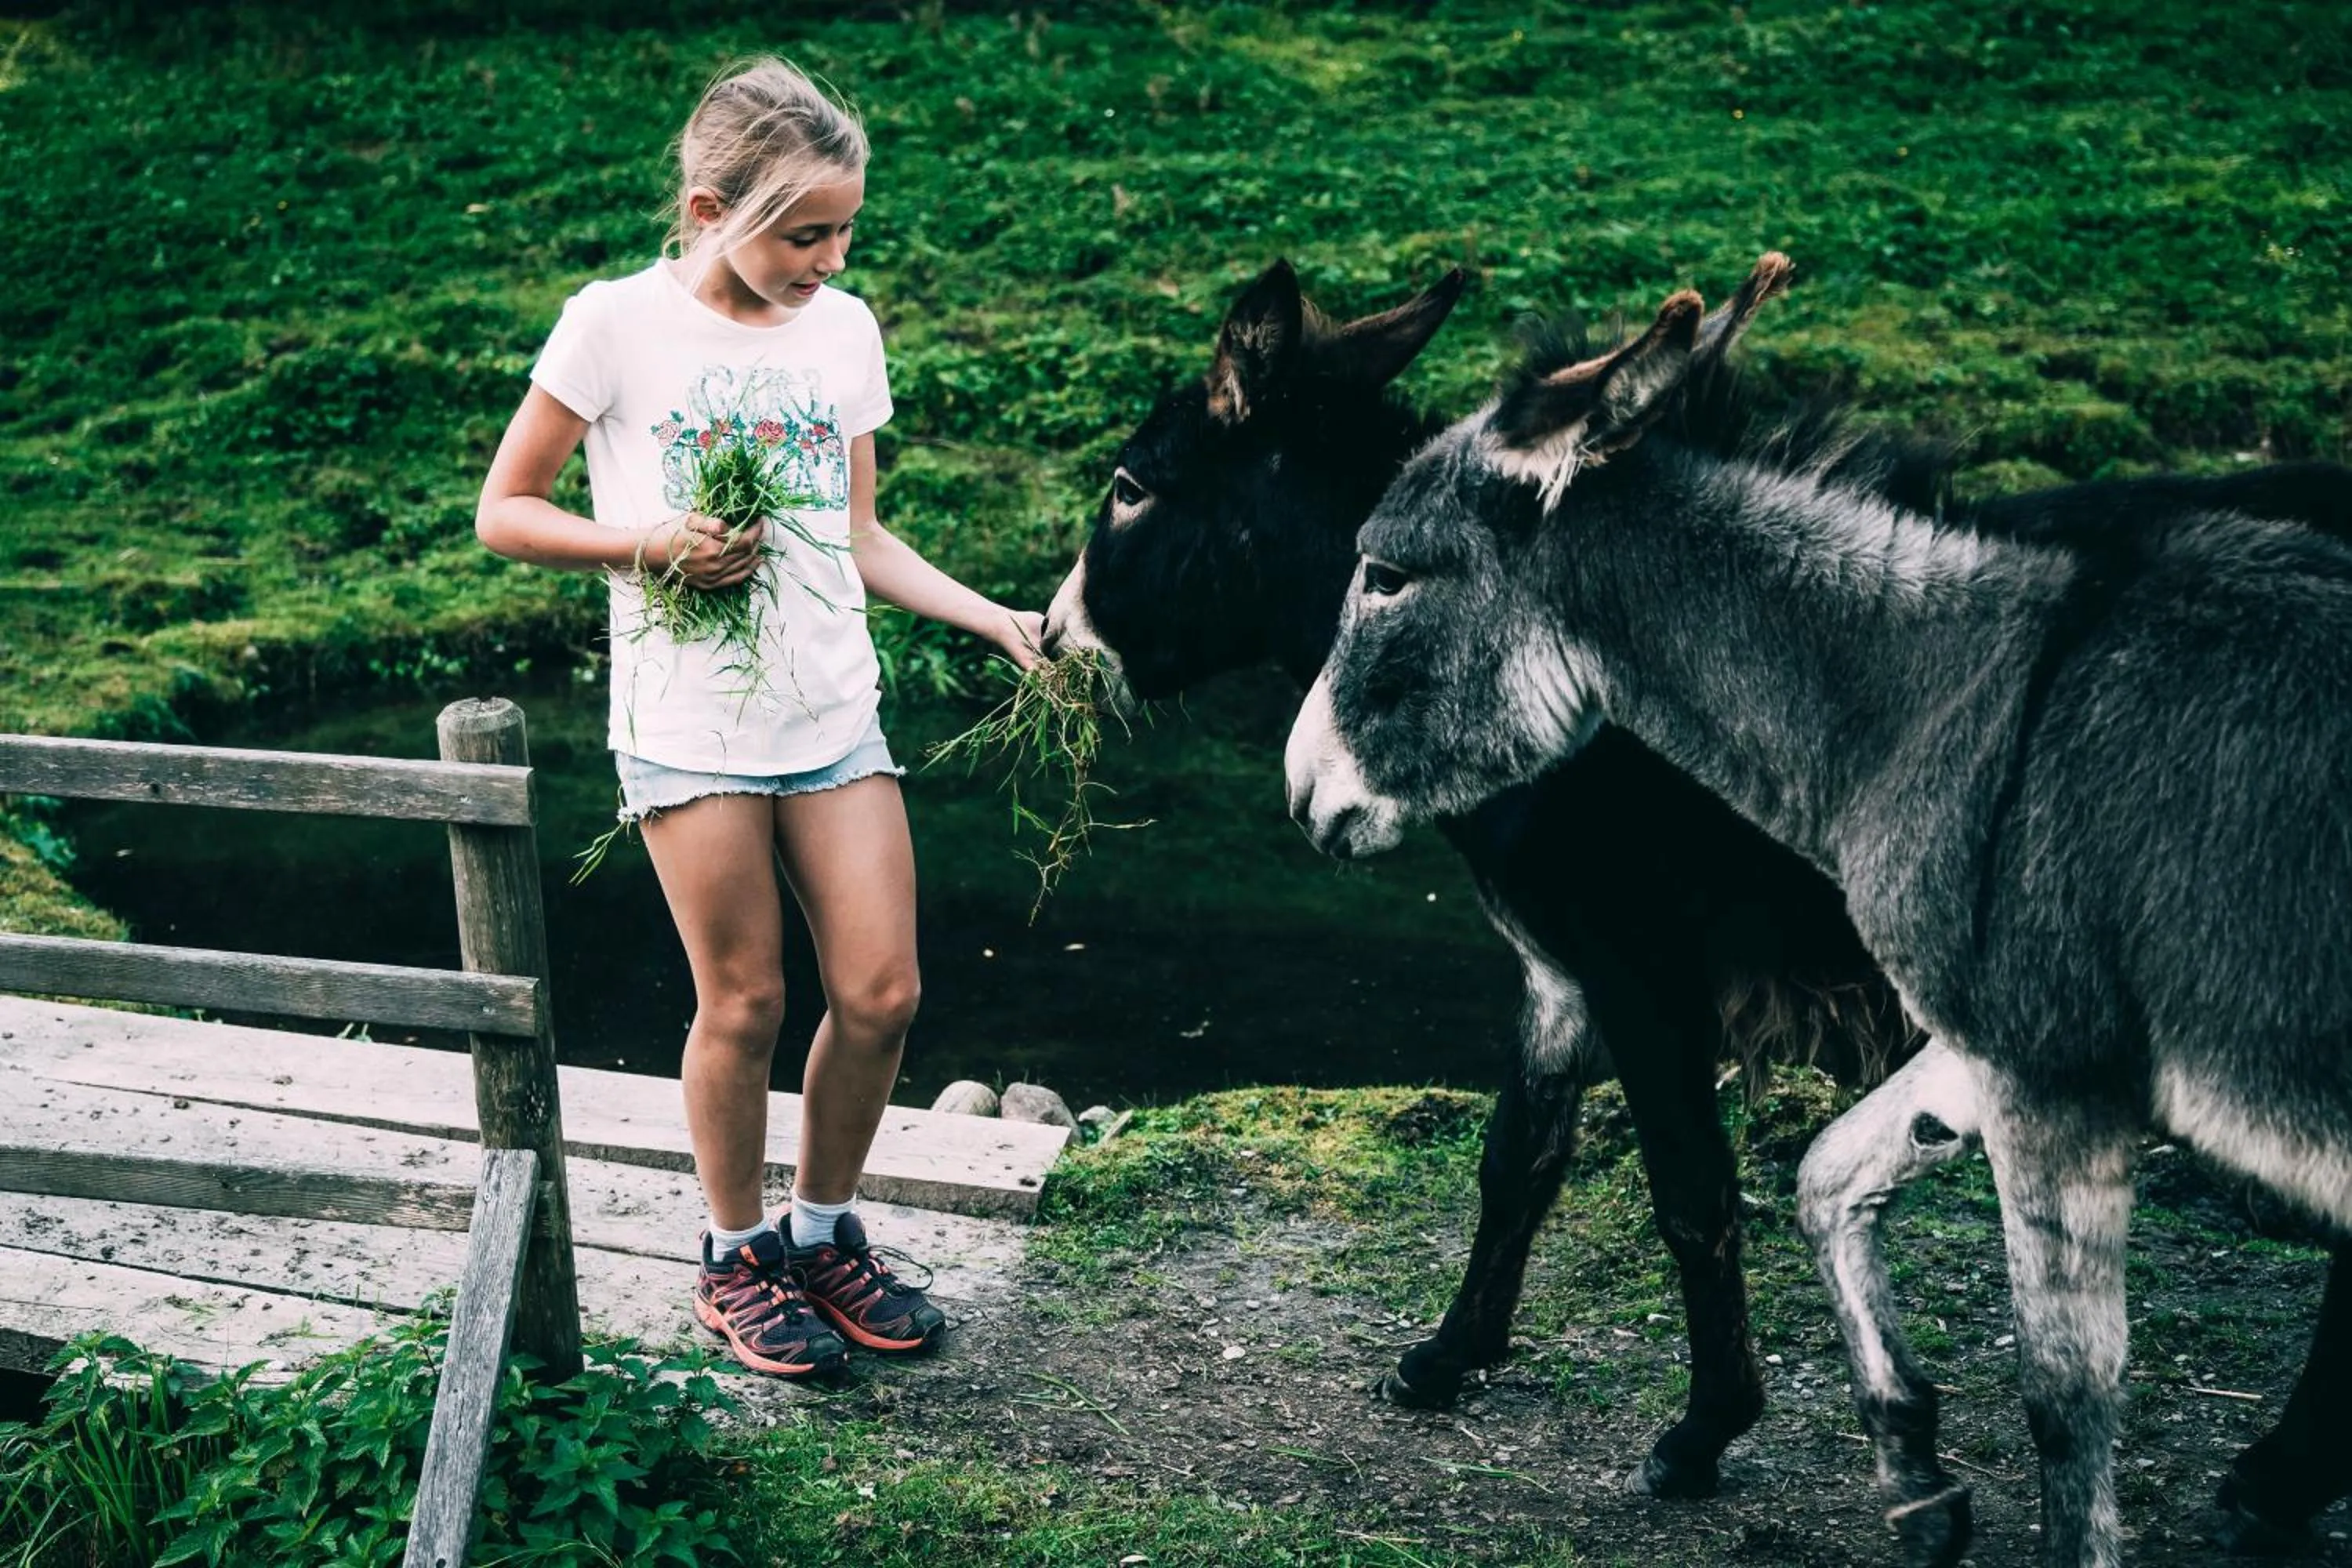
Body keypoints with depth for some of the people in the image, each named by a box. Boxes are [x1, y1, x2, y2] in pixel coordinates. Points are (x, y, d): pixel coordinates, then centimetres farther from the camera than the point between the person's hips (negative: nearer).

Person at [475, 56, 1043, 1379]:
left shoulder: (843, 328, 5)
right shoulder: (618, 326, -8)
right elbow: (505, 512, -2)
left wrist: (999, 621, 2)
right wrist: (652, 547, -16)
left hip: (835, 713, 4)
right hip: (690, 723, -4)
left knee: (881, 992, 2)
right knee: (745, 1004, 2)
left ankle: (825, 1235, 25)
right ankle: (737, 1260, 24)